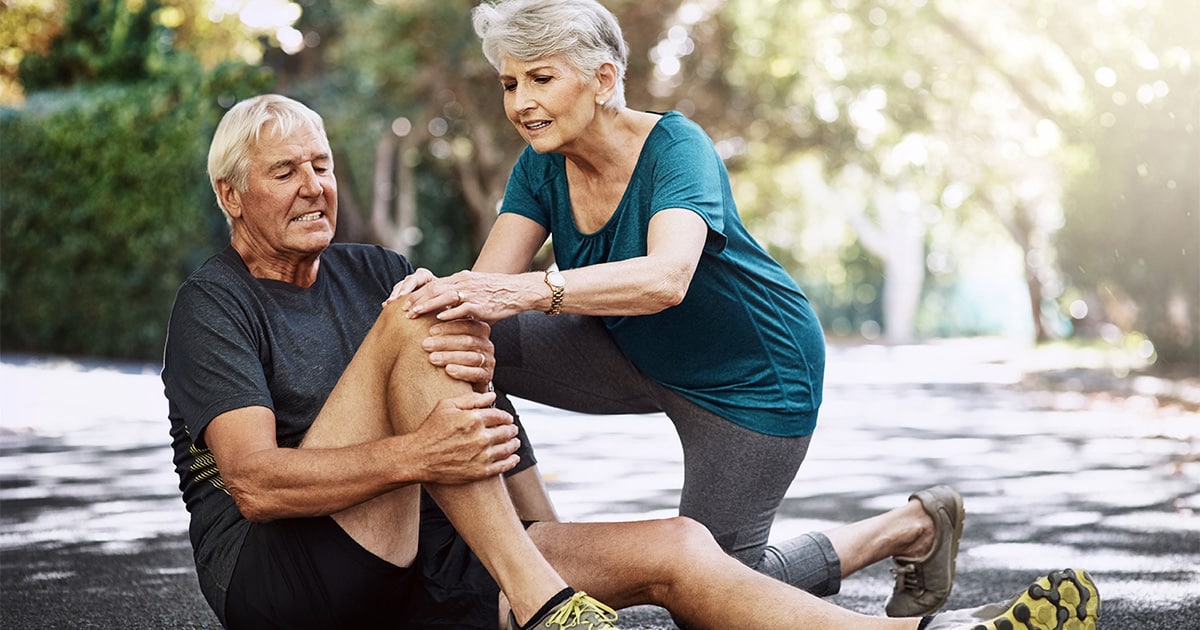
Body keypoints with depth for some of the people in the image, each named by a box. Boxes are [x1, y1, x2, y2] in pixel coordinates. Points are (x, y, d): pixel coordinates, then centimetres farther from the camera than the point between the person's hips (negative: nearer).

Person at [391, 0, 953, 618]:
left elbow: (666, 279, -46)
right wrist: (437, 290, -43)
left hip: (750, 379, -6)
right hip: (635, 357, 6)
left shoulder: (675, 147, -28)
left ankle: (914, 525, 18)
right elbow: (487, 285, -19)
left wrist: (529, 291, -59)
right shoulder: (542, 168, -9)